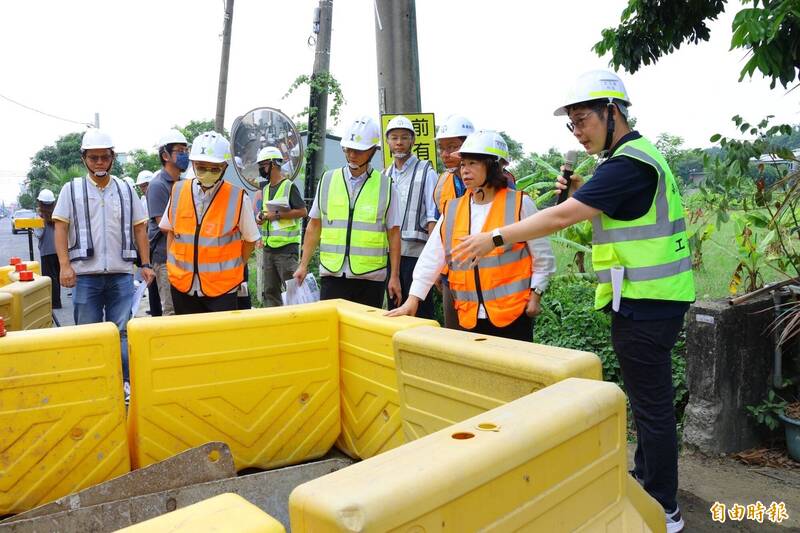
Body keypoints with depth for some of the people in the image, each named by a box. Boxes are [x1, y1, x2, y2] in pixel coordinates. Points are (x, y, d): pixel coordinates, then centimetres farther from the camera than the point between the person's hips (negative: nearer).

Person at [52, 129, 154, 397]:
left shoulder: (125, 190, 10)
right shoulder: (71, 190, 6)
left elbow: (139, 229, 11)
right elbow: (60, 229, 2)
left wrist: (146, 264, 4)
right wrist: (65, 265, -9)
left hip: (121, 274, 1)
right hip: (85, 275, -1)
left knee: (122, 332, 3)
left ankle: (125, 383, 12)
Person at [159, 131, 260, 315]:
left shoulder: (238, 198, -10)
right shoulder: (178, 191, 1)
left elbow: (250, 240, 1)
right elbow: (171, 231, 15)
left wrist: (234, 270, 1)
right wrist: (171, 265, 9)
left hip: (221, 288, -3)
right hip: (182, 285, 4)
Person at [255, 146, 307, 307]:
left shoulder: (289, 186, -8)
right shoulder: (266, 189, 17)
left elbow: (303, 211, -15)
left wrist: (277, 215, -17)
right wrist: (261, 216, 4)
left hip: (287, 247, -8)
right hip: (269, 247, 8)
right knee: (270, 290, 12)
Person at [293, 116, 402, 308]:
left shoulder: (385, 185, 2)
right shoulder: (327, 180, 7)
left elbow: (393, 233, 2)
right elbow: (314, 226, 11)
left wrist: (395, 276, -1)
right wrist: (303, 265, 7)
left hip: (370, 277, -1)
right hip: (332, 275, 2)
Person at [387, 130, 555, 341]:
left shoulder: (520, 204, -4)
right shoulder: (452, 209, 7)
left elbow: (542, 256, 2)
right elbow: (431, 258, 7)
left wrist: (535, 296, -3)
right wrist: (413, 298, 1)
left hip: (513, 314, -3)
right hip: (469, 318, 4)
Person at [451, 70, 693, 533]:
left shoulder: (627, 164, -19)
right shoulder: (640, 154, 14)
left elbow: (561, 217, -23)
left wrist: (496, 238, -17)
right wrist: (583, 193, 6)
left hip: (644, 304, -10)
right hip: (655, 298, 10)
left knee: (652, 404, 1)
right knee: (649, 398, 20)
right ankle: (647, 480, 36)